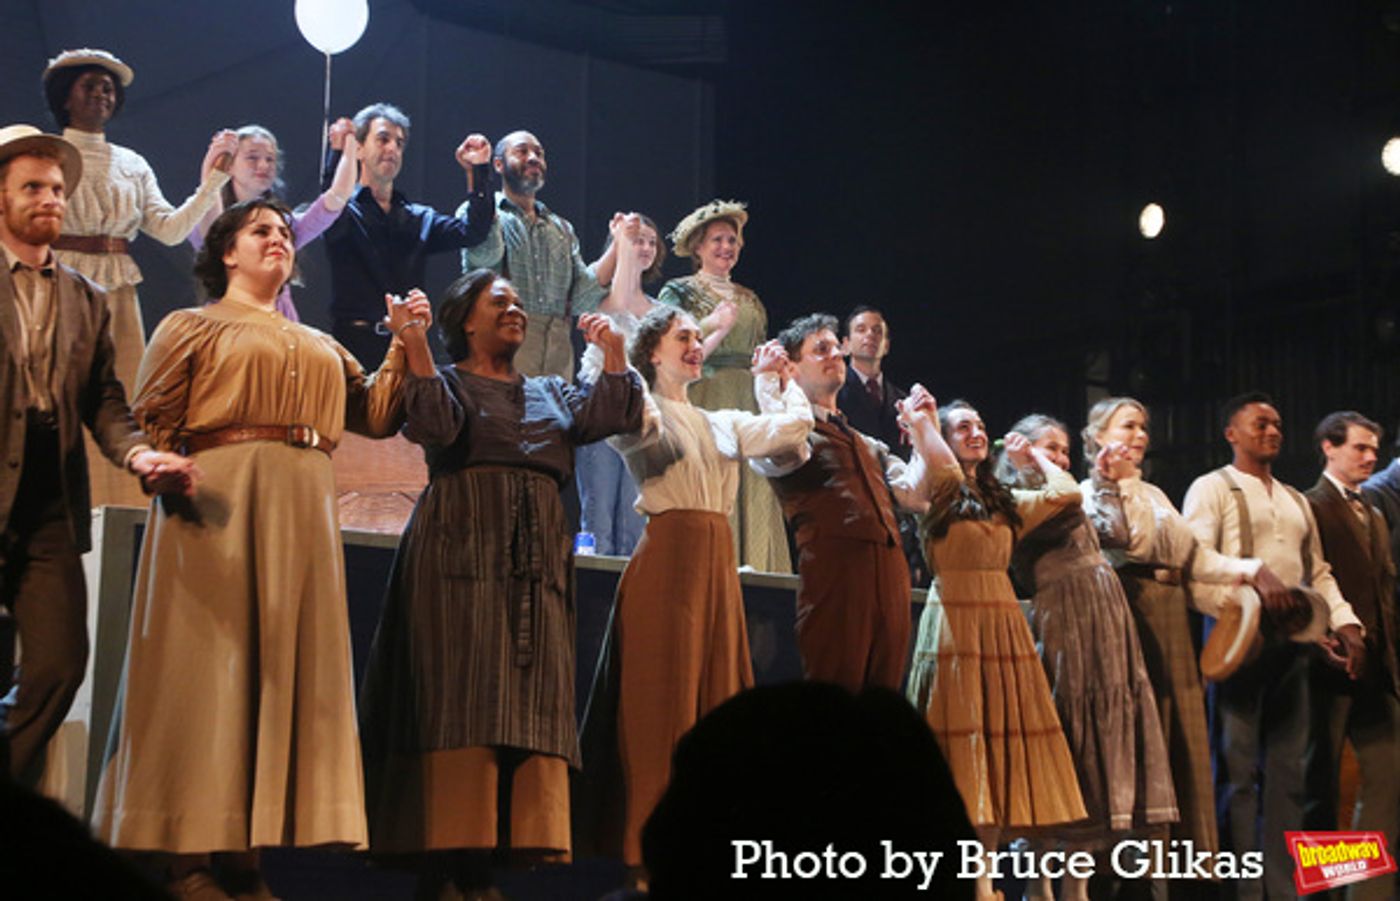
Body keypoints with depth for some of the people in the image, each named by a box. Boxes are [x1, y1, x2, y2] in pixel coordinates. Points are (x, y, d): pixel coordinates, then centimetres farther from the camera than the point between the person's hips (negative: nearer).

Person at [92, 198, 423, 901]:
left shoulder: (319, 345, 26)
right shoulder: (191, 327, 10)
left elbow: (376, 414, 16)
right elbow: (148, 420, 0)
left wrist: (406, 342, 6)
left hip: (303, 514, 6)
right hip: (218, 502, -5)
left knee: (286, 667, 1)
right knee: (210, 663, -9)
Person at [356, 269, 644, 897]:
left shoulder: (549, 393, 25)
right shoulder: (445, 380, 12)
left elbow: (608, 417, 8)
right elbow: (435, 425, -10)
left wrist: (613, 355, 2)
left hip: (537, 556, 5)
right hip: (464, 549, -5)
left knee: (535, 698, -4)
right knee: (464, 696, -12)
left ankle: (532, 844, -7)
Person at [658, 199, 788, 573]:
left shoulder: (749, 299, 22)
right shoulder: (679, 291, 7)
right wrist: (710, 324, -16)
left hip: (749, 403, 5)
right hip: (703, 398, -5)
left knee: (754, 494, -3)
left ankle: (751, 566, -2)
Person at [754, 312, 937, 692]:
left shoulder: (869, 447, 30)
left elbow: (917, 496, 18)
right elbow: (787, 450, -18)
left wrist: (922, 431, 18)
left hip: (890, 576, 7)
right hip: (835, 571, -7)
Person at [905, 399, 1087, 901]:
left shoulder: (1006, 501, 17)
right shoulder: (940, 492, 1)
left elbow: (1067, 493, 10)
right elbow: (942, 465, -20)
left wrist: (1033, 456, 22)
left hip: (1004, 626, 6)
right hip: (955, 625, -6)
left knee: (1000, 743, 3)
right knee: (960, 736, -8)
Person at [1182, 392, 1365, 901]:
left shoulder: (1296, 501, 23)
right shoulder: (1212, 490, 1)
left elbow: (1318, 572, 20)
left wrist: (1345, 622, 5)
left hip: (1293, 642, 7)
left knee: (1288, 769, 6)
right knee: (1238, 769, -5)